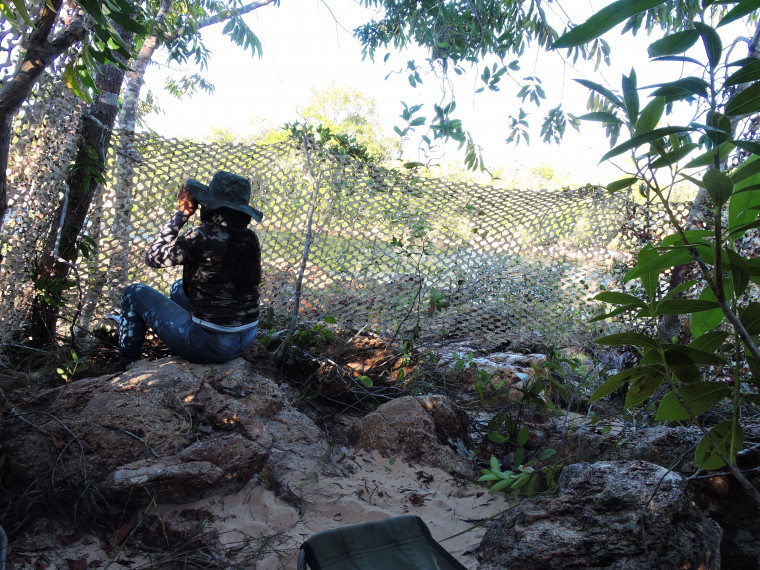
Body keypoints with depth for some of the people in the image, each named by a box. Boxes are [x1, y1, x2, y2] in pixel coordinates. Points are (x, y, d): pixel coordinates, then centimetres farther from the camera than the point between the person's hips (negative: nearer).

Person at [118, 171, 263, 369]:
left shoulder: (203, 237, -20)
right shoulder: (251, 239, -1)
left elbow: (153, 257, -5)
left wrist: (183, 212, -1)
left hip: (211, 345, -7)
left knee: (134, 292, 14)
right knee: (178, 288, 32)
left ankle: (127, 368, 28)